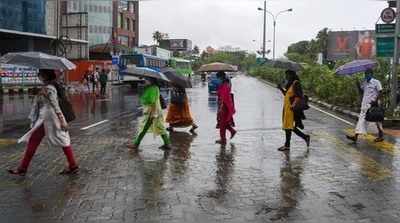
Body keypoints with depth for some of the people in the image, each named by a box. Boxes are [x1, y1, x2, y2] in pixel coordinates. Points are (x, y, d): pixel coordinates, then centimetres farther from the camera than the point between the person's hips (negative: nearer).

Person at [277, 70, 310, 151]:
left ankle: (287, 145, 0)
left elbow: (299, 96, -18)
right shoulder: (290, 84, 16)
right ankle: (305, 137, 22)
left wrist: (293, 105, -25)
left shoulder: (296, 83, -12)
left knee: (288, 126, -6)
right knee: (290, 126, 12)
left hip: (292, 109, -10)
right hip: (287, 108, 10)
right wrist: (281, 89, 8)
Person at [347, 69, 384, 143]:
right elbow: (361, 92, 17)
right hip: (365, 104, 6)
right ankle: (356, 136, -6)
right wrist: (358, 86, 0)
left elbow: (380, 92, -11)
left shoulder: (376, 82, -6)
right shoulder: (364, 83, 13)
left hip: (373, 104, -6)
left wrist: (376, 100, -22)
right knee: (362, 119, -1)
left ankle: (381, 136, 21)